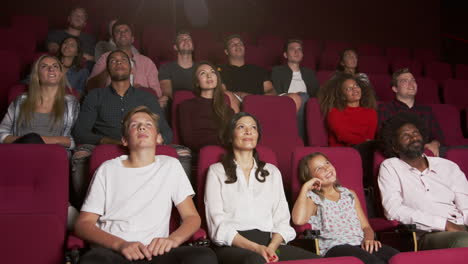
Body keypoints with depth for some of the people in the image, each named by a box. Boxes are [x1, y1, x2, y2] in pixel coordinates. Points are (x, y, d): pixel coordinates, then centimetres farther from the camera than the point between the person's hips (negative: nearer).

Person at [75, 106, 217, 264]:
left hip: (154, 251, 1)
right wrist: (120, 244, -14)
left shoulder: (170, 165, 16)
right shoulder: (107, 169, 12)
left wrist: (173, 239, -10)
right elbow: (83, 224, 6)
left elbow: (192, 217, 13)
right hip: (112, 250, -1)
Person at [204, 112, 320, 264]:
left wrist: (272, 246, -8)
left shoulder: (272, 171, 23)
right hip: (233, 246, -4)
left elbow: (282, 219, 13)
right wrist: (256, 248, -12)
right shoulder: (217, 171, 13)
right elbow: (217, 223, 1)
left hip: (270, 243, 4)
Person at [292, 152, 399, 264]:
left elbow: (365, 226, 21)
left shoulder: (349, 194, 26)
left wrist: (369, 238, -4)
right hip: (335, 248, -5)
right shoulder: (312, 199, 10)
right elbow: (299, 220, -13)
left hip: (360, 244, 5)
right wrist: (305, 187, -3)